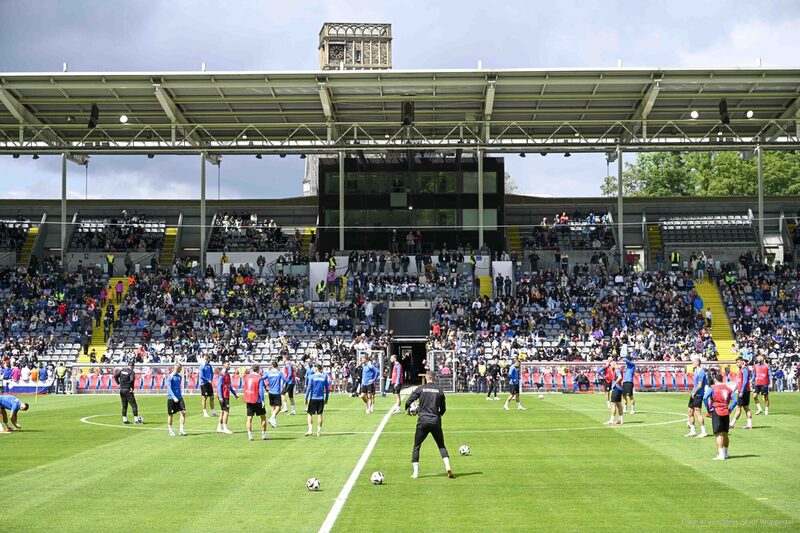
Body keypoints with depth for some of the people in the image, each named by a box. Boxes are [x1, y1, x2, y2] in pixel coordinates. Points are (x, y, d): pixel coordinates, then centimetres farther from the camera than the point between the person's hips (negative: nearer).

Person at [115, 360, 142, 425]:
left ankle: (124, 419, 14)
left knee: (124, 405, 14)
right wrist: (131, 387, -11)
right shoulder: (131, 372, -12)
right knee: (133, 405, -2)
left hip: (121, 390, 7)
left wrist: (118, 384, 10)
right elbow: (132, 380, -26)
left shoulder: (122, 370, 8)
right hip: (127, 390, -7)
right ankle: (136, 419, -5)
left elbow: (115, 376, 8)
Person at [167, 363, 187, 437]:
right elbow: (169, 388, -17)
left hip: (179, 397, 6)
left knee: (183, 412, -8)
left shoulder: (179, 376, 10)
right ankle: (170, 430, 21)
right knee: (170, 414, 6)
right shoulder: (170, 377, -11)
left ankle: (181, 430, -6)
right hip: (171, 398, -6)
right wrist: (174, 397, -26)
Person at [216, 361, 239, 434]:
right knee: (226, 411, -8)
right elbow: (219, 386, -18)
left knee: (223, 411, 13)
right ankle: (225, 428, -5)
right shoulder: (222, 374, -15)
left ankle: (219, 428, 19)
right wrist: (220, 397, -22)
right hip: (223, 396, -10)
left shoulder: (227, 374, 14)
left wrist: (235, 394, 22)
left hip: (227, 396, 10)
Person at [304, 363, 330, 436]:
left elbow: (309, 388, -8)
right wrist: (326, 399, 16)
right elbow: (327, 389, 7)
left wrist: (306, 398, -2)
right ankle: (319, 431, 7)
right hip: (321, 398, 3)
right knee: (319, 414, 7)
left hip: (313, 398, -3)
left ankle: (310, 429, -4)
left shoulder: (312, 377, -7)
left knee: (310, 414, 6)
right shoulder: (324, 377, 4)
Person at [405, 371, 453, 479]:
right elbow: (443, 409, 9)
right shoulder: (439, 390, 5)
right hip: (436, 422, 1)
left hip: (423, 422, -1)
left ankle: (415, 472, 3)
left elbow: (408, 402, -5)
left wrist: (408, 410, 17)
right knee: (441, 446, 13)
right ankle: (448, 467, -7)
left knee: (416, 446, 10)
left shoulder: (420, 389, -1)